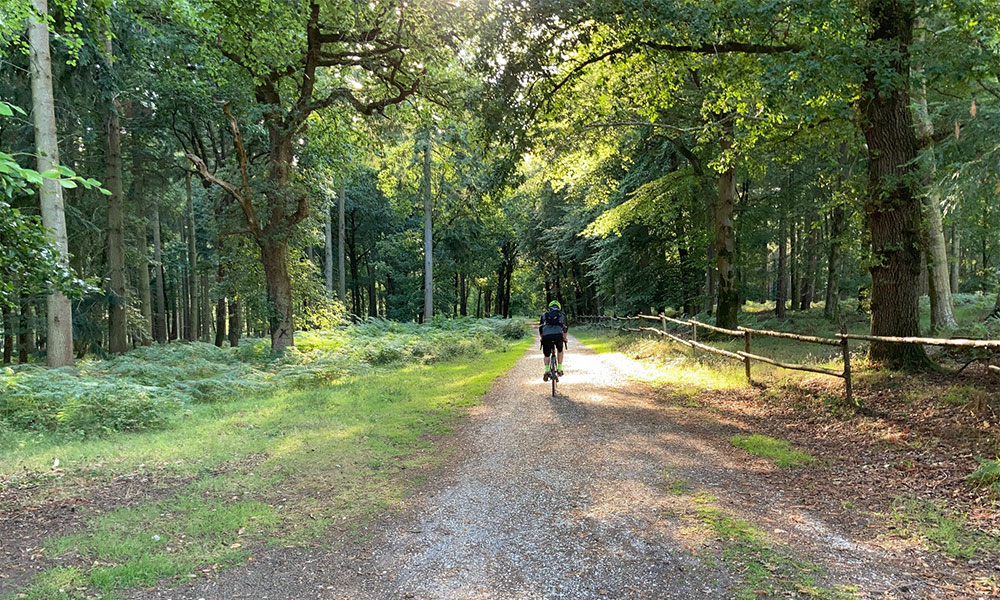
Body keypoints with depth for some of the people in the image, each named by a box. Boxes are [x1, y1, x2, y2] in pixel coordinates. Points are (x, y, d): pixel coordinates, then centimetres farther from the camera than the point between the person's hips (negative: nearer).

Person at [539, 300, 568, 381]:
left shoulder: (544, 314, 29)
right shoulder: (562, 314, 28)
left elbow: (540, 328, 31)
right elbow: (566, 328, 35)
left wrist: (541, 338, 46)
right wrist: (564, 338, 51)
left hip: (546, 336, 0)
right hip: (558, 335, 0)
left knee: (546, 355, 19)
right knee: (560, 350, 30)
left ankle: (546, 371, -2)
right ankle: (559, 369, 25)